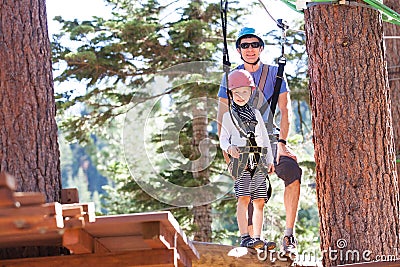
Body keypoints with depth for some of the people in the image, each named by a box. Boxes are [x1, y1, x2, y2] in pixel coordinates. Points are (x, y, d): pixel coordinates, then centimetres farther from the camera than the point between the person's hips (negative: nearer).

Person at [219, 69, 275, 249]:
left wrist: (270, 160, 18)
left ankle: (257, 238, 3)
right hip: (240, 160, -4)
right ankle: (244, 237, -18)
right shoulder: (228, 116, 10)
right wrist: (229, 148, -19)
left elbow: (265, 137, 23)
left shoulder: (256, 114, 21)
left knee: (259, 201, 0)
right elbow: (223, 138, 4)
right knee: (243, 198, -16)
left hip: (259, 162, 4)